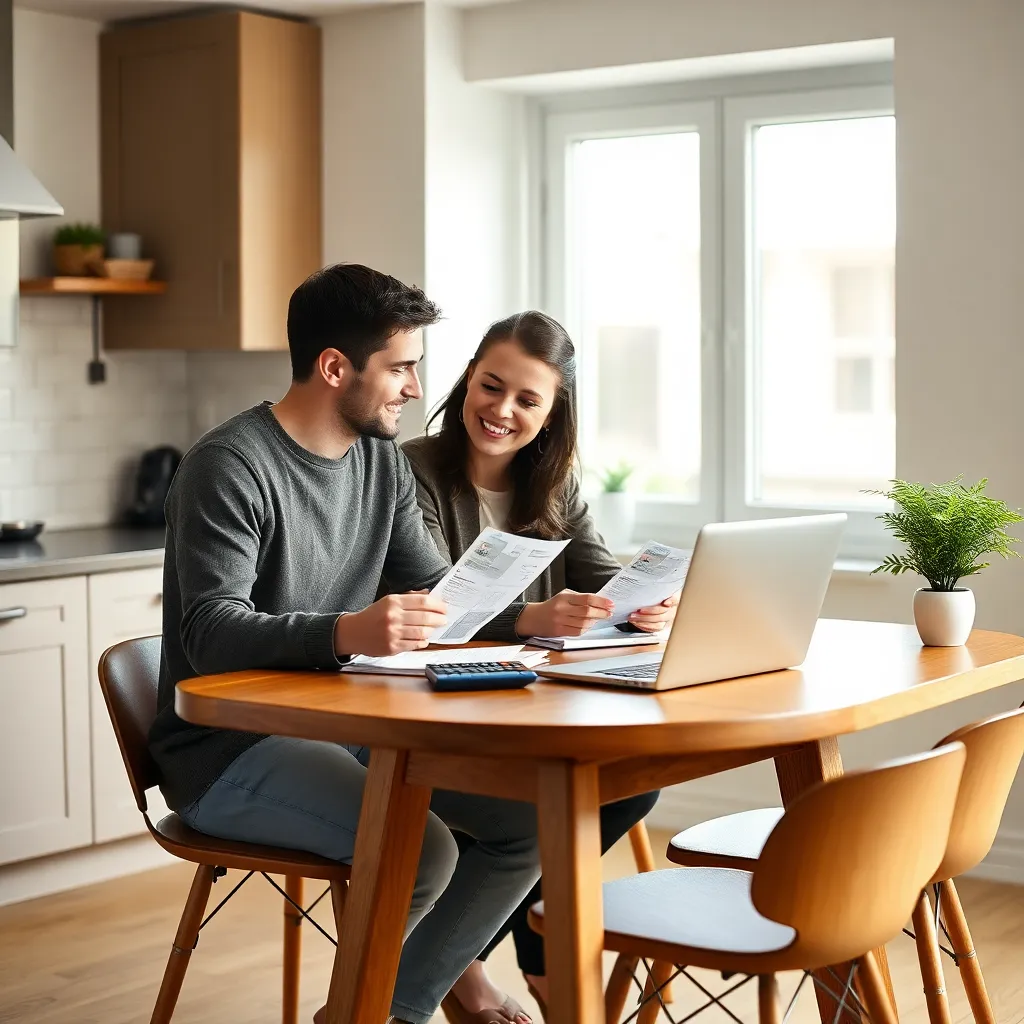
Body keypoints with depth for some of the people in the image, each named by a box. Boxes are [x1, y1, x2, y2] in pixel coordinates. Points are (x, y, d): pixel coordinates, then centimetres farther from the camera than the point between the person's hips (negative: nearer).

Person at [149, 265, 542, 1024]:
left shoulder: (383, 461, 7)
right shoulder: (231, 467, -17)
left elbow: (437, 593, 11)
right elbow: (212, 637, -27)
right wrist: (345, 633, -44)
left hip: (343, 726, 8)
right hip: (228, 751, -8)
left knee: (534, 814, -7)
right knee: (422, 849, -28)